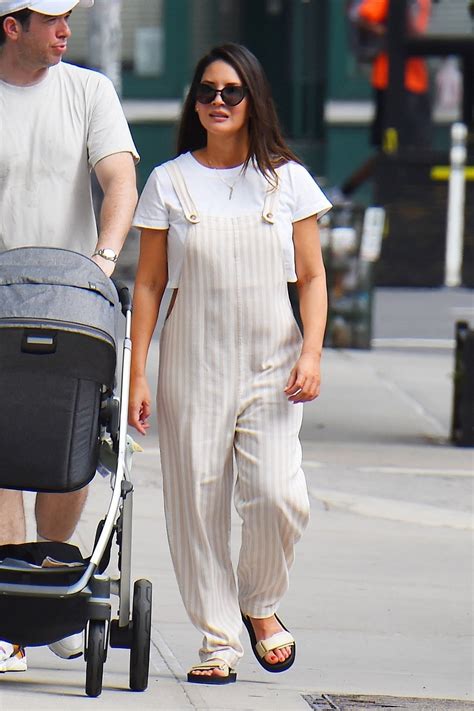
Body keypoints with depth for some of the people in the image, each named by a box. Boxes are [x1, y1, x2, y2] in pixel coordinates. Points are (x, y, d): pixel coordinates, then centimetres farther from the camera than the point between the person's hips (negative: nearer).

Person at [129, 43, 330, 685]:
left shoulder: (287, 179, 6)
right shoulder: (170, 182, 5)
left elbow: (312, 276, 8)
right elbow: (148, 284, 7)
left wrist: (311, 353, -6)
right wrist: (137, 372, 0)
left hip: (271, 366, 0)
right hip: (192, 365, 1)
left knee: (279, 496, -15)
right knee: (197, 501, -3)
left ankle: (260, 604, 12)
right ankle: (218, 638, 9)